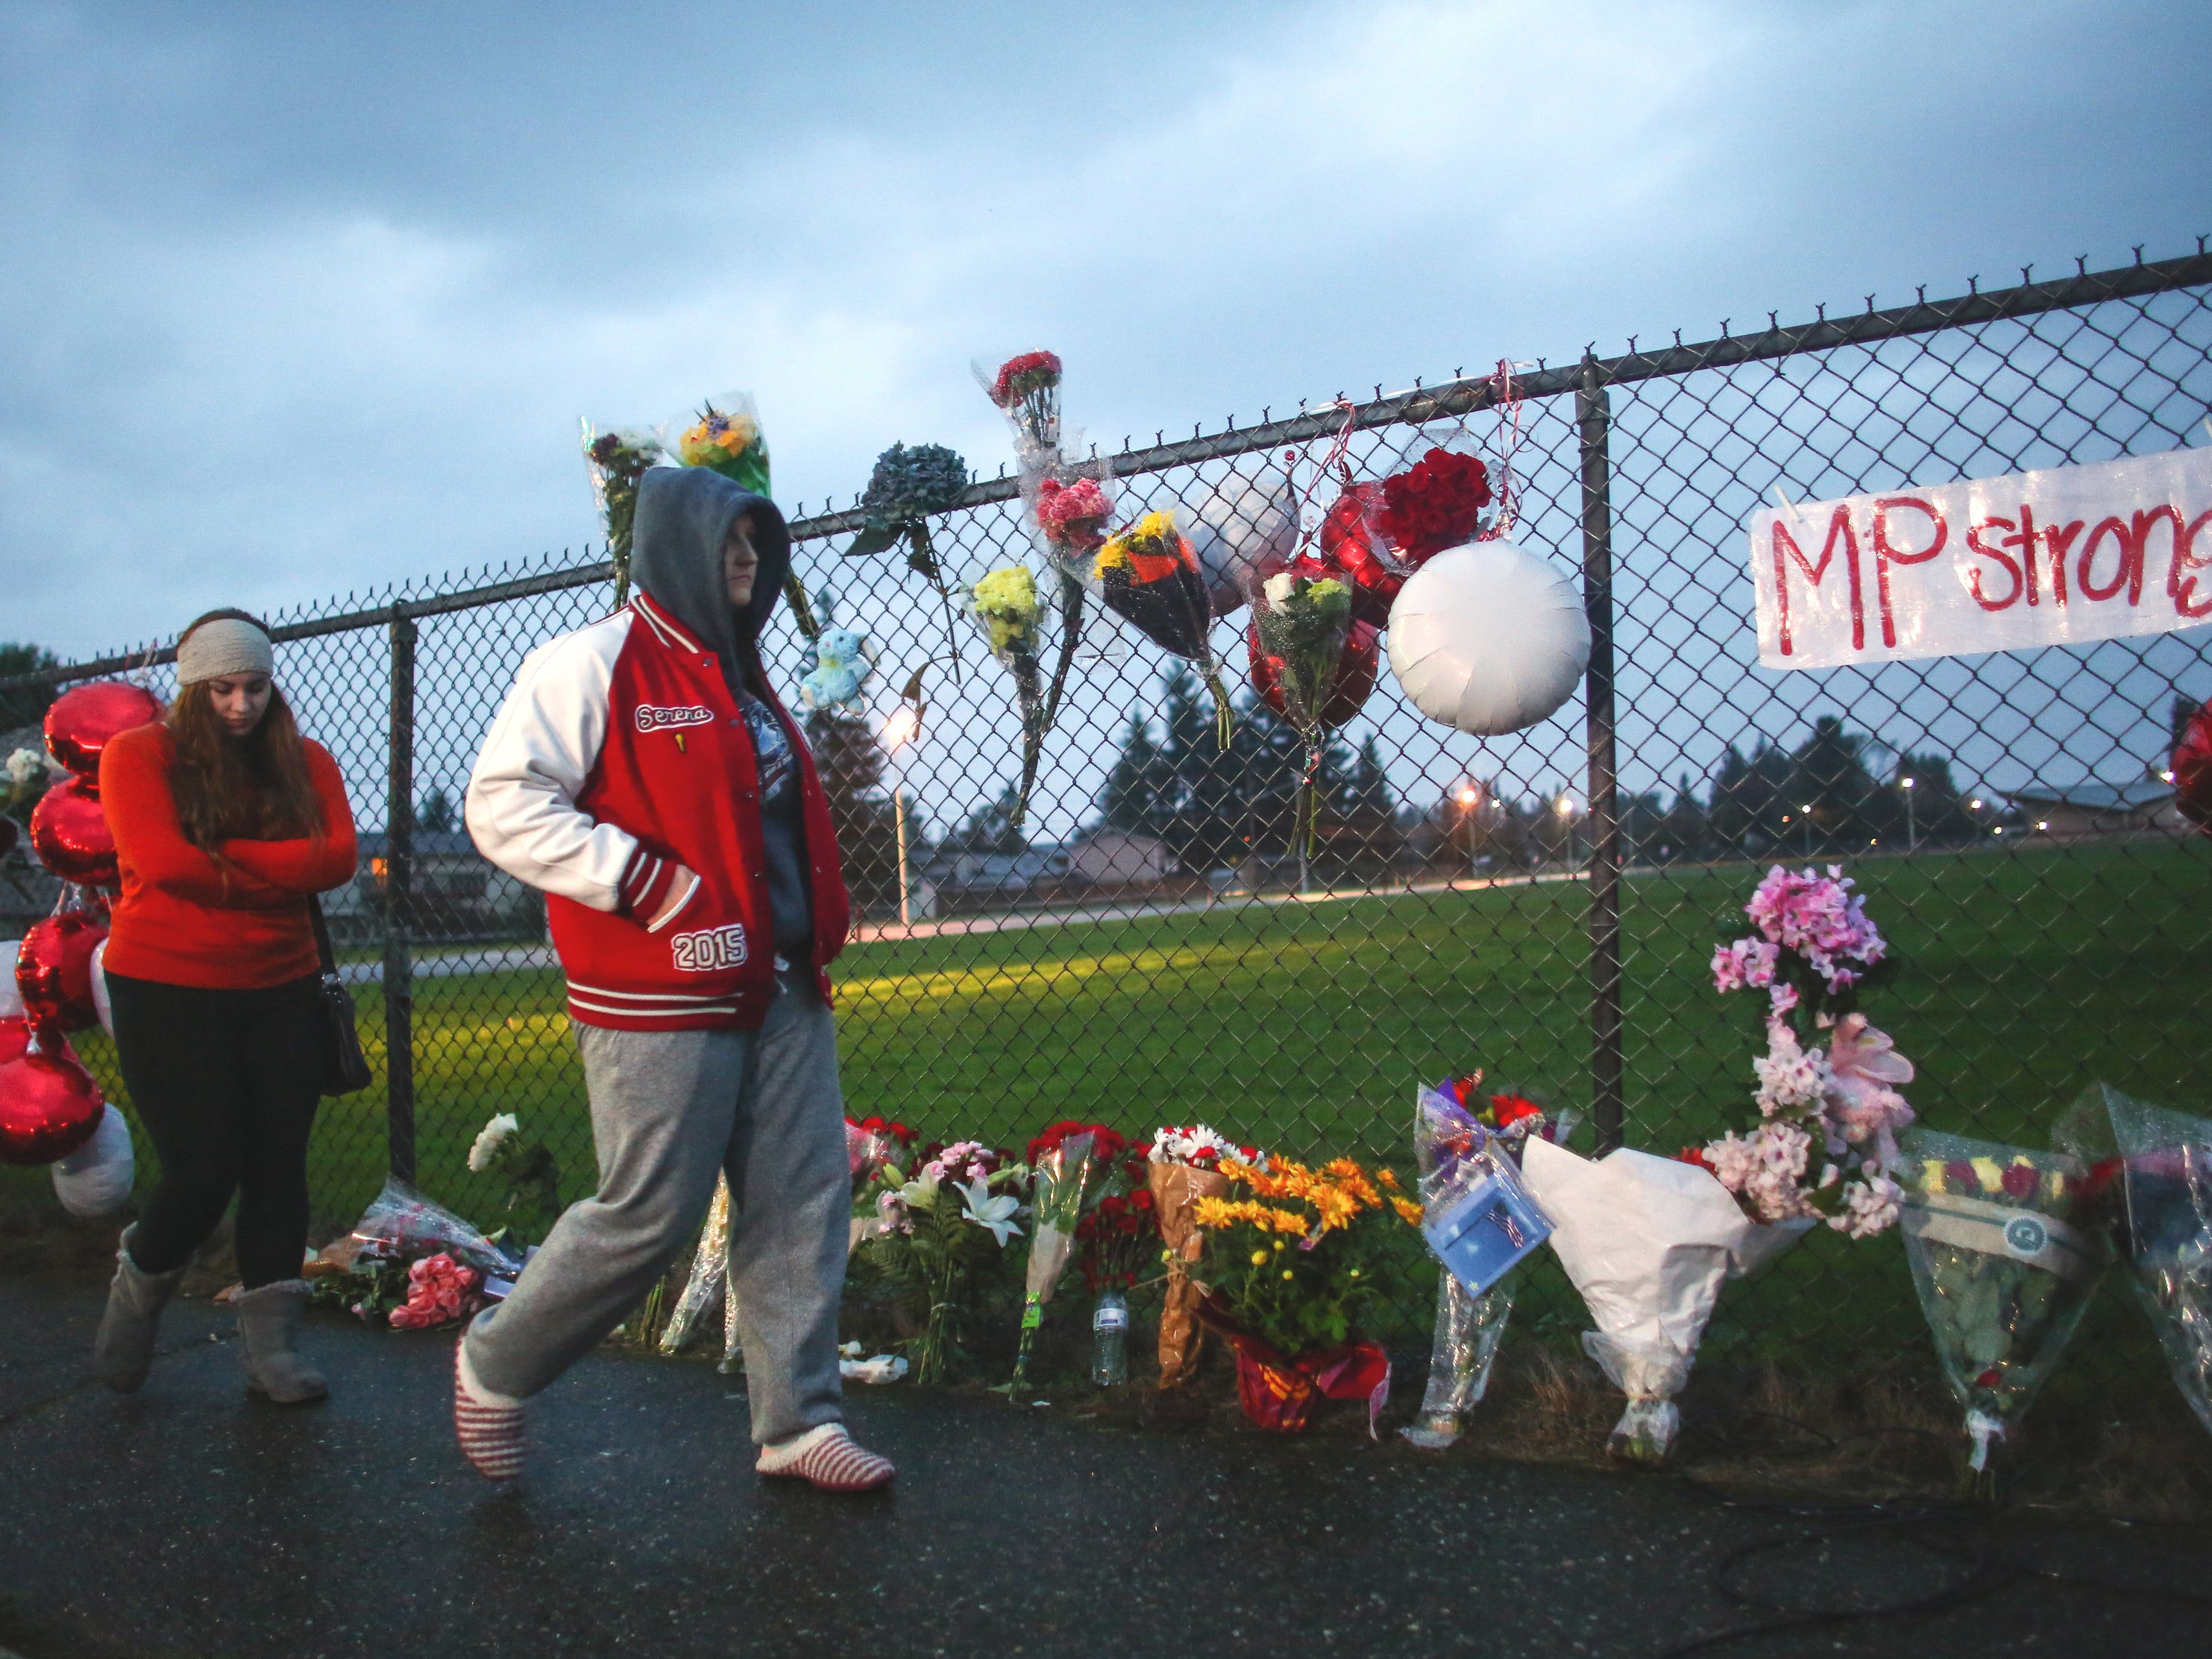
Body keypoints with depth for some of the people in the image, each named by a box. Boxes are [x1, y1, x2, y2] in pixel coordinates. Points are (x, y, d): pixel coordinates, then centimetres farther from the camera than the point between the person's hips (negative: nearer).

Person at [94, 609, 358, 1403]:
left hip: (281, 991, 3)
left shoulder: (305, 762, 7)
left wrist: (221, 860, -15)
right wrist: (274, 872, -8)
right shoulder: (138, 754, -2)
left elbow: (337, 857, -9)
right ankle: (139, 1289, 26)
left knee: (278, 1164, 3)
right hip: (167, 990, -3)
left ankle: (271, 1338, 14)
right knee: (202, 1170, -5)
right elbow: (161, 861, -16)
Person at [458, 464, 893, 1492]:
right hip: (662, 1002, -8)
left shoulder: (740, 676, 20)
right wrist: (647, 885, -19)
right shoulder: (594, 665, -7)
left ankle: (798, 1424, 17)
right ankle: (496, 1365, 22)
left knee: (803, 1206, 6)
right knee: (648, 1217, -2)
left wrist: (817, 928, 18)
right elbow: (504, 803, -15)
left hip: (782, 992, 8)